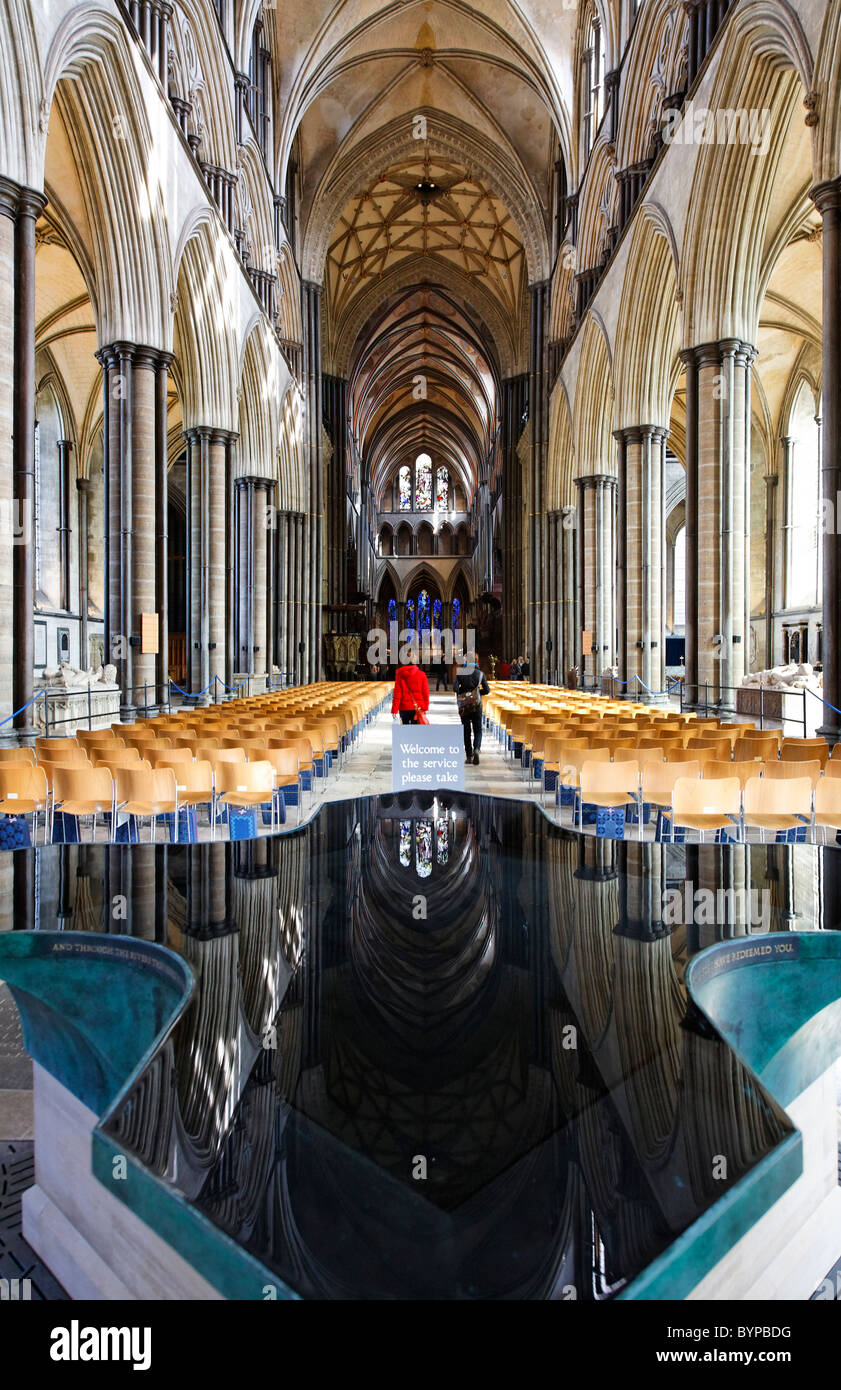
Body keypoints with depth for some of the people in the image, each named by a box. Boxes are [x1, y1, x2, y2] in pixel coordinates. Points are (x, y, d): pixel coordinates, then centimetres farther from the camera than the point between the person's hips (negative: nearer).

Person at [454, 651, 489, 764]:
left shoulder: (459, 672, -5)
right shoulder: (480, 673, 0)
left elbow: (456, 688, -13)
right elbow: (487, 690, 1)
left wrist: (461, 694, 8)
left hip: (464, 705, 0)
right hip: (476, 704, 0)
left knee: (466, 731, 8)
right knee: (477, 730, 7)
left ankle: (469, 756, 9)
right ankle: (476, 749, -19)